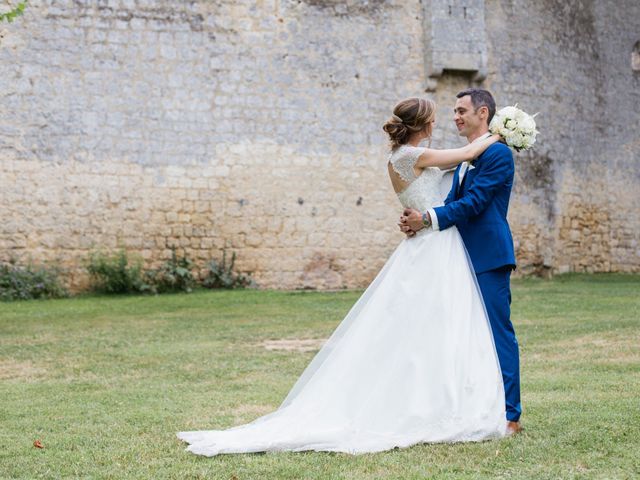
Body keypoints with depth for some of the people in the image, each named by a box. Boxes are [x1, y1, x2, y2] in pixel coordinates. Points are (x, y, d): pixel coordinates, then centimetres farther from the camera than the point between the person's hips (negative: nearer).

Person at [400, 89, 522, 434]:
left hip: (489, 258, -9)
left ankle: (510, 416, -1)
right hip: (467, 258, 9)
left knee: (498, 334, -6)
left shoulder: (498, 153, -10)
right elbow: (454, 201, 10)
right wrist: (417, 219, -7)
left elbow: (473, 203, -18)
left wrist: (427, 218, -20)